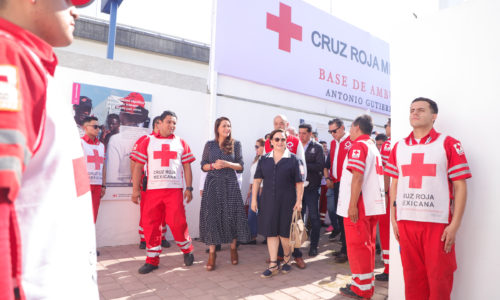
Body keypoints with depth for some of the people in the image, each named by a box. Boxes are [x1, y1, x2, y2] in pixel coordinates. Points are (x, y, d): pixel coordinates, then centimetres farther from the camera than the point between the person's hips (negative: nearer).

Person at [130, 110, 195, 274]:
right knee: (150, 224, 2)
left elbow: (187, 167, 9)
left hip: (174, 189, 0)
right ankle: (152, 259, 17)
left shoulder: (181, 143, 11)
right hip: (152, 190, 1)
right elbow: (138, 166, 6)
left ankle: (187, 250, 20)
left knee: (177, 222, -5)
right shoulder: (147, 141, 8)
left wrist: (189, 188, 2)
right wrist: (135, 189, 0)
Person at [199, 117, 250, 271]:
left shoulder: (236, 144, 6)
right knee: (211, 216, -3)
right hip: (213, 184, 1)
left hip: (230, 184, 0)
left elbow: (241, 167, 3)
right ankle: (212, 253, 7)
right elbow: (203, 166, 8)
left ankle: (233, 248, 19)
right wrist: (213, 166, -12)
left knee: (232, 216, -1)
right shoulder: (209, 145, 8)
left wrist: (227, 164, -14)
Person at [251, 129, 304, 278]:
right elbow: (257, 180, 8)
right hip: (268, 202, 3)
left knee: (285, 233, 6)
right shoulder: (264, 160, 7)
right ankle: (273, 265, 17)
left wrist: (299, 201, -8)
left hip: (287, 202, -2)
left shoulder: (293, 160, -1)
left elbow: (299, 183, -2)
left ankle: (287, 260, 31)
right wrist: (254, 199, 4)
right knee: (271, 232, 6)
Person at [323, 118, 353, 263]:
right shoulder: (333, 143, 16)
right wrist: (328, 178, 10)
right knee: (339, 214, 12)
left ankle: (346, 251, 5)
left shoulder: (352, 141, -8)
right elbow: (327, 163, 22)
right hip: (335, 184, 8)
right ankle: (344, 248, 24)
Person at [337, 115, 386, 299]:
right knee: (367, 244, 15)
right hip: (373, 204, 9)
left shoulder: (359, 145, -11)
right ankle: (367, 282, 25)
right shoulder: (374, 147, 18)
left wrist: (352, 204, -21)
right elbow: (378, 176, 19)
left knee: (357, 245, -1)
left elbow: (357, 176, -20)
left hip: (358, 206, -9)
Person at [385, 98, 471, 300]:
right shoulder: (399, 147, 10)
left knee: (439, 278, 6)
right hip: (406, 223, 4)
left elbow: (460, 186, -4)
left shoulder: (449, 144, -1)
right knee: (412, 276, 13)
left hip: (438, 223, -3)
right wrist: (393, 218, 9)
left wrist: (455, 224, -9)